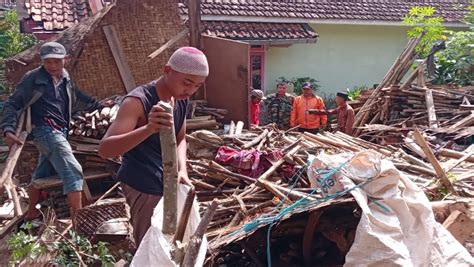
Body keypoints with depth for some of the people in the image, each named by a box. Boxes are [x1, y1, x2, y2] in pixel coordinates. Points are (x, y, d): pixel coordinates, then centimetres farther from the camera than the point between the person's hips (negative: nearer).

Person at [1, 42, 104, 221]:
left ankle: (31, 212, 34)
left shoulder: (66, 79, 12)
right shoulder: (33, 78, -7)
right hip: (46, 131, -8)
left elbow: (79, 99, 29)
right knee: (73, 171, -17)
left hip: (59, 132, 8)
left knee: (43, 174, 19)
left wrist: (99, 106, 33)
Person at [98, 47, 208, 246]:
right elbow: (105, 149, -35)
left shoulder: (181, 99, -1)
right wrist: (148, 129, -51)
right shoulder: (138, 101, -25)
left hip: (167, 183, 8)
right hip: (143, 188, -8)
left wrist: (182, 170, -9)